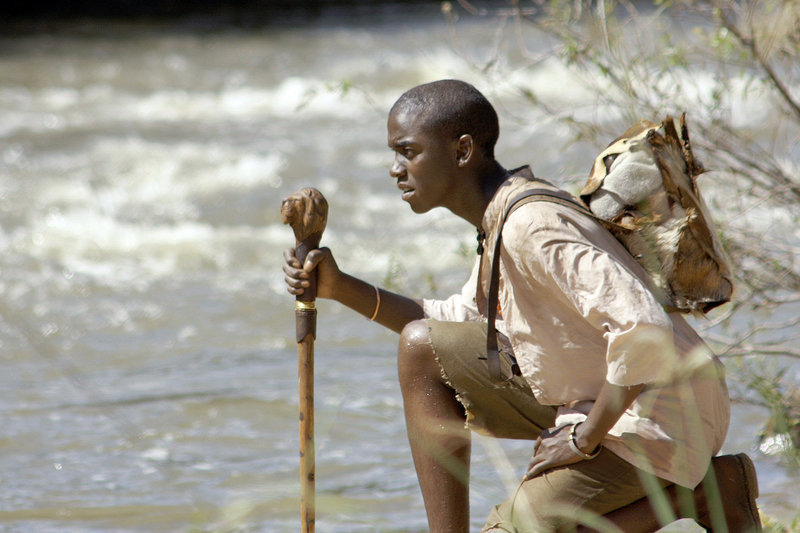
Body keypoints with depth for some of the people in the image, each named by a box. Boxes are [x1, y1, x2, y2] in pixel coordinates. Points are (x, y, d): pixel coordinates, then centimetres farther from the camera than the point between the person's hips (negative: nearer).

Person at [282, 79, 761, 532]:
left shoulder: (532, 227, -26)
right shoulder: (504, 213, 6)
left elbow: (643, 331, -34)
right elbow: (465, 322, 20)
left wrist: (586, 440, -22)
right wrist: (341, 287, 10)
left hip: (649, 420, -10)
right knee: (421, 345, 7)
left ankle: (695, 492, -5)